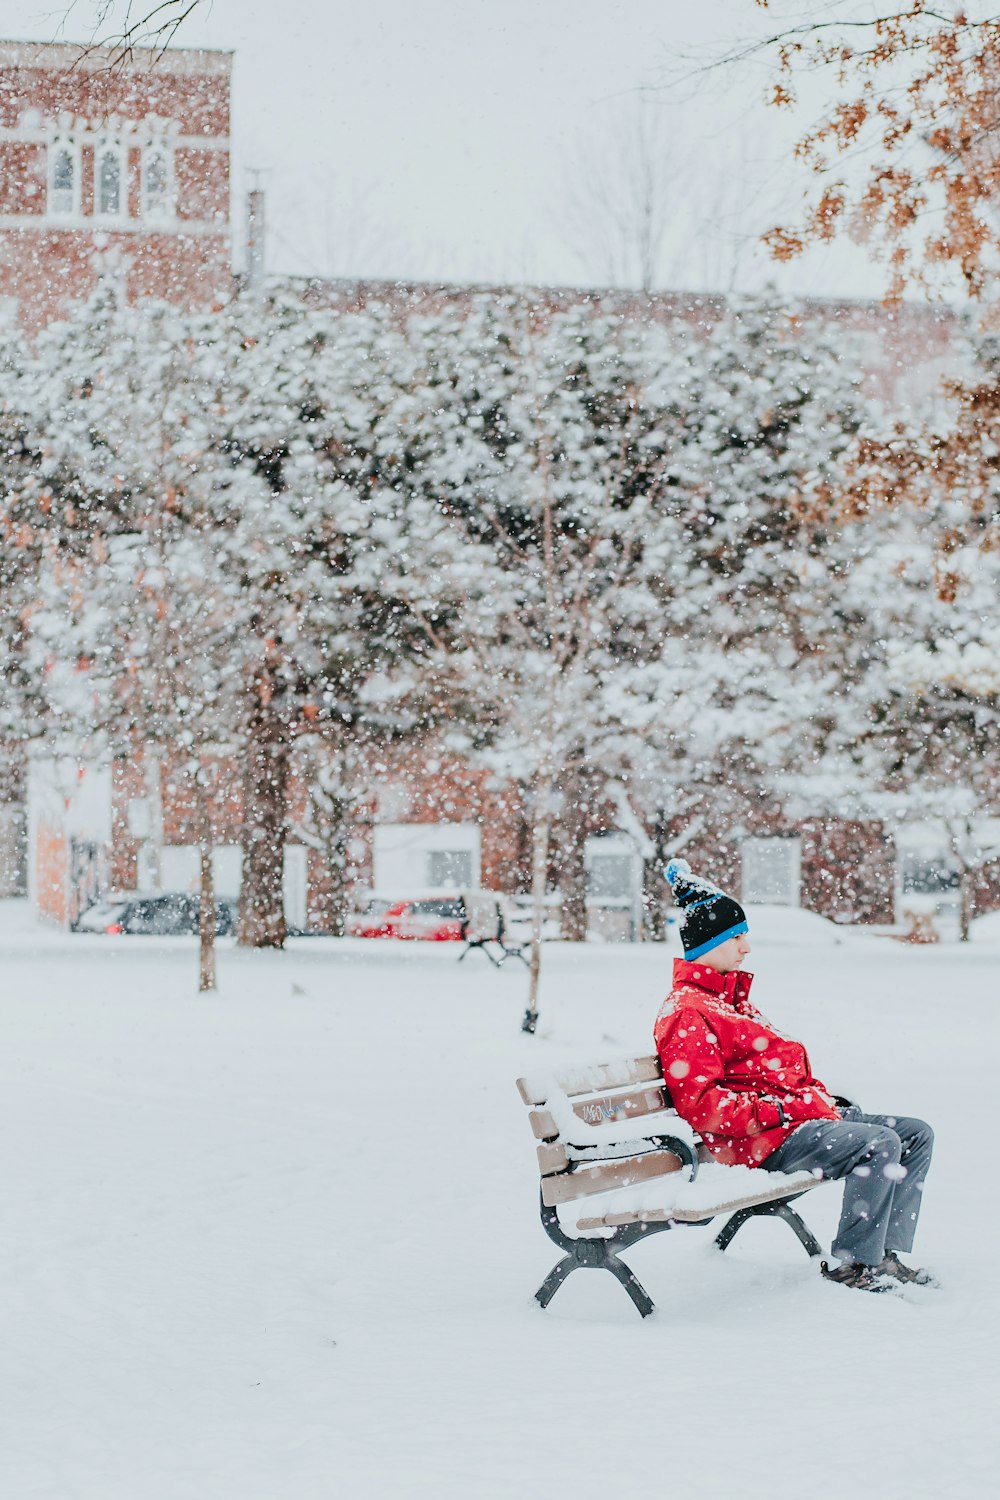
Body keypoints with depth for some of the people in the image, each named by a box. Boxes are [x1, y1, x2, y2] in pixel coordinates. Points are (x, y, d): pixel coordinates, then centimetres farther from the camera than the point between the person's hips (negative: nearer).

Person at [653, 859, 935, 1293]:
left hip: (803, 1112, 11)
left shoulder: (731, 998, 24)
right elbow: (698, 1103, -20)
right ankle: (850, 1262, -17)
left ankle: (889, 1252, 1)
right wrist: (772, 1112, -22)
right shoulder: (686, 1013, -11)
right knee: (880, 1143, -28)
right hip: (766, 1142, -11)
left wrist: (823, 1096, 14)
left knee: (917, 1134, 6)